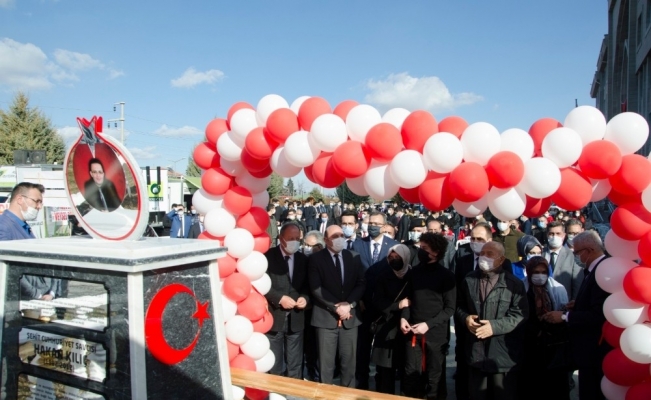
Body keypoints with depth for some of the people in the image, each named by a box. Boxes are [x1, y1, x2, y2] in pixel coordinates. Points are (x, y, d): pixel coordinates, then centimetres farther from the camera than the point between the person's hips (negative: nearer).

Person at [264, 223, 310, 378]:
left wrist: (305, 297, -7)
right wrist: (279, 298, -19)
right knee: (274, 365, 8)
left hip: (296, 319, 4)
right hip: (273, 317, -4)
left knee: (295, 365, 13)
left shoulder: (303, 259, 8)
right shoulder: (268, 256, -6)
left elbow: (307, 286, 13)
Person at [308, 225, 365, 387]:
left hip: (350, 315, 3)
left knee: (349, 361, 9)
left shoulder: (353, 257, 8)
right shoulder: (315, 259, -2)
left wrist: (349, 304, -10)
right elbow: (316, 288, -9)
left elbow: (361, 284, 4)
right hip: (326, 316, -3)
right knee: (326, 362, 4)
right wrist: (336, 307, -14)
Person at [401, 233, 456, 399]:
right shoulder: (415, 272, 9)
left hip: (435, 333, -4)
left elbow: (449, 308, -7)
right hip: (413, 332, 4)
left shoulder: (446, 276, -4)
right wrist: (403, 317, -2)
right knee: (411, 375, 6)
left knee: (434, 377, 8)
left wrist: (428, 324, -16)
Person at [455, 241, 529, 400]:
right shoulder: (469, 280, 9)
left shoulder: (514, 284, -5)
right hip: (475, 352, 4)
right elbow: (459, 306, 15)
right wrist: (466, 318, -7)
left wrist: (495, 326, -21)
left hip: (503, 354, -4)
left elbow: (520, 314, -11)